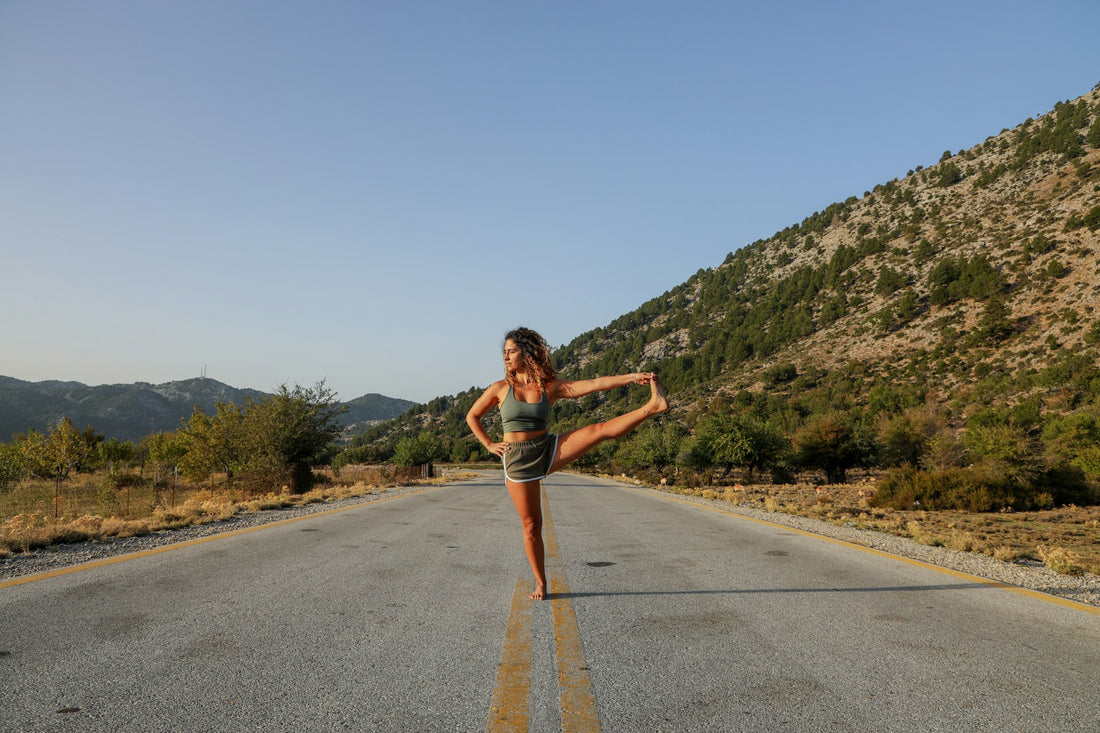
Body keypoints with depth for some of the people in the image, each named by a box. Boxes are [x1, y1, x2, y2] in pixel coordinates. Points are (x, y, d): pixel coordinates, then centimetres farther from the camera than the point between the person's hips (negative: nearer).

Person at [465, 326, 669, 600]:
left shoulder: (551, 387, -1)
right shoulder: (501, 388, -1)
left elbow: (593, 384, -11)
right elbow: (472, 417, 13)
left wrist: (631, 377, -21)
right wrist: (490, 445, 3)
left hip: (548, 451, 1)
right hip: (518, 461, 0)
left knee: (601, 430, -17)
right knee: (531, 525, 4)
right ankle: (540, 582, 20)